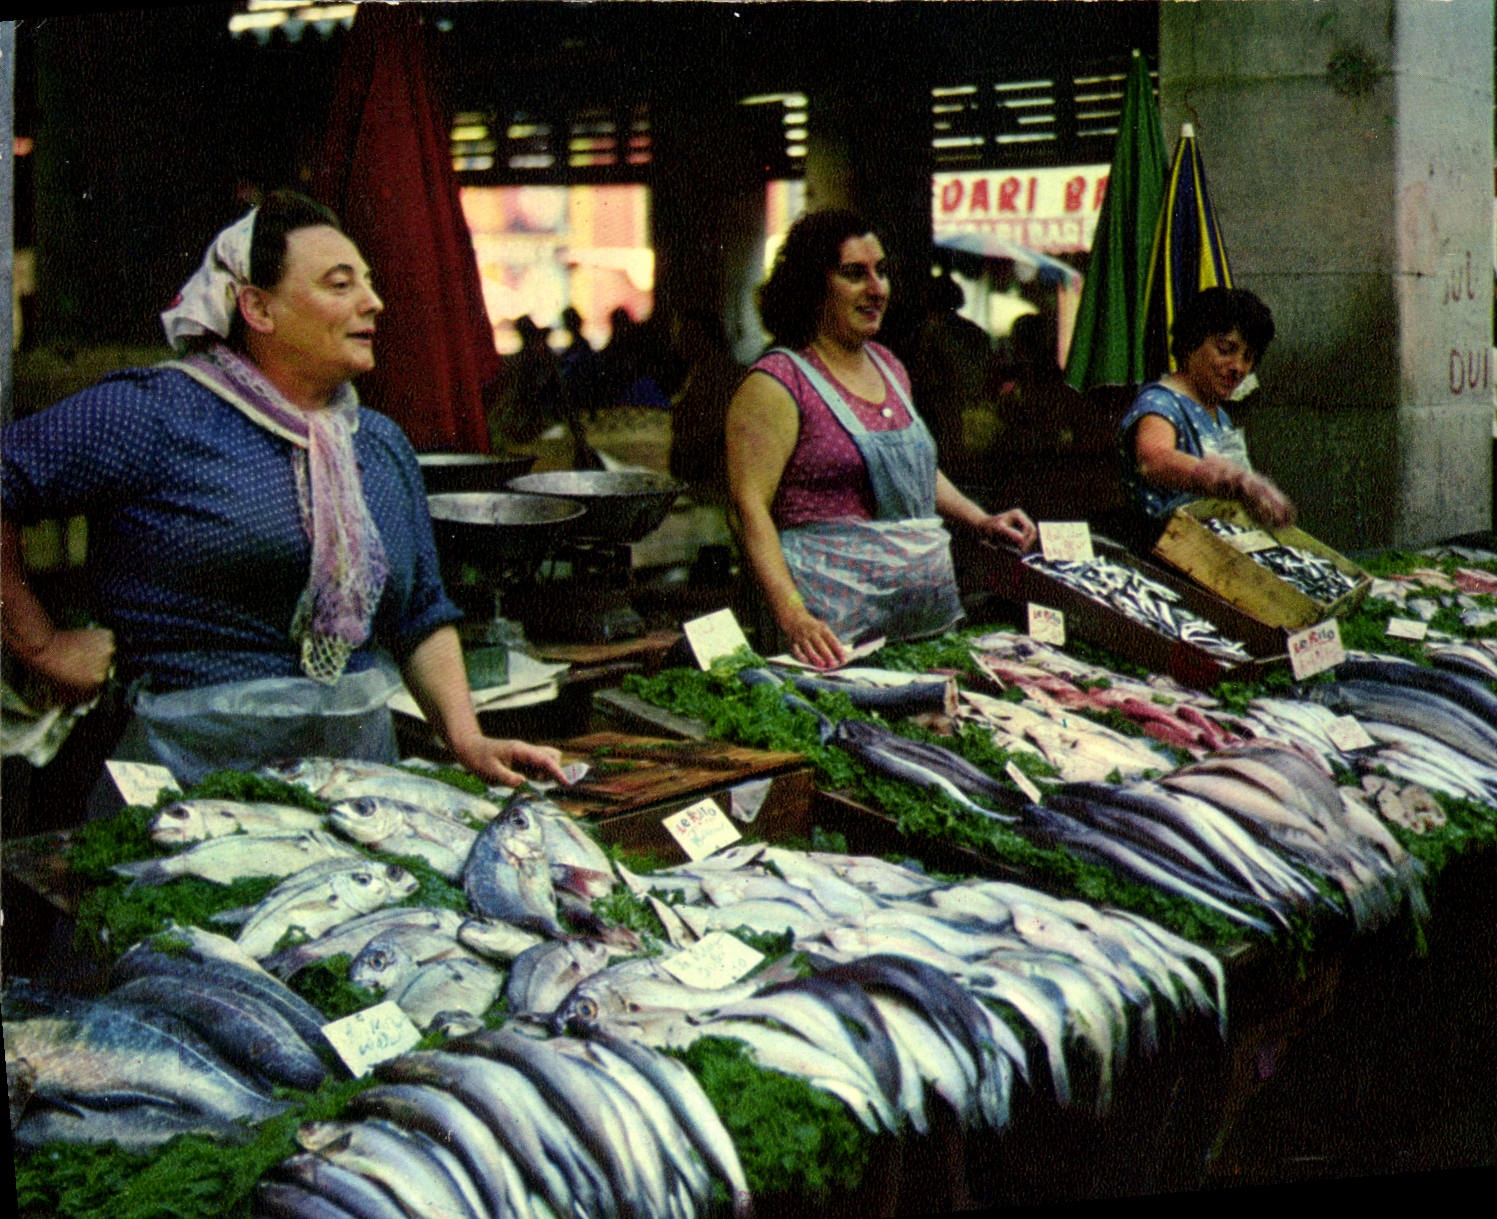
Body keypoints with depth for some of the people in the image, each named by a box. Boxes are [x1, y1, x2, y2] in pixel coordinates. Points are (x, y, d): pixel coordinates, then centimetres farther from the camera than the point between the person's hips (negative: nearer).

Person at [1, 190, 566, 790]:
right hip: (195, 770, -5)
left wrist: (467, 741, 6)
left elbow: (422, 617, 19)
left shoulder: (383, 445, 15)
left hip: (361, 760, 5)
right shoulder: (156, 415, -6)